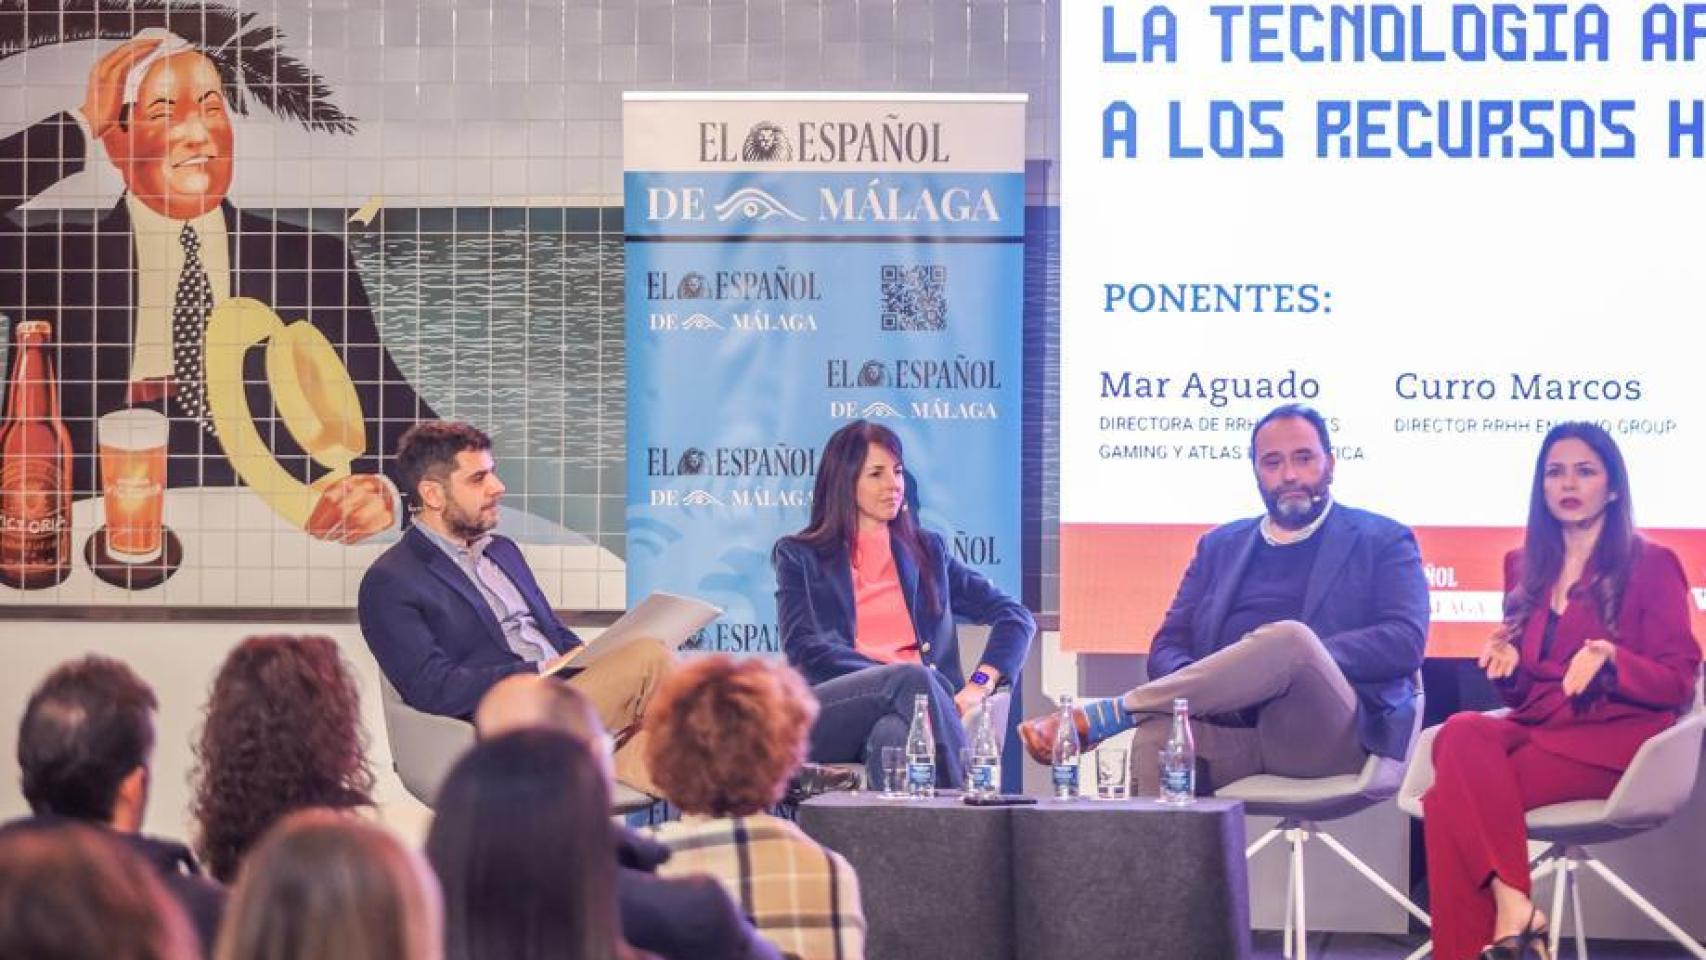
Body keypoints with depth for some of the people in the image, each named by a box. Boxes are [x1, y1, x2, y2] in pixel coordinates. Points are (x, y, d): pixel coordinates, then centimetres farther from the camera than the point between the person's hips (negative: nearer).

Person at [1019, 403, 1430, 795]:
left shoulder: (1383, 541, 13)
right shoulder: (1222, 546, 25)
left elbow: (1406, 641, -3)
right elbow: (1168, 646, 18)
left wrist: (1296, 661, -15)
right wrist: (1192, 686, -8)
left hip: (1332, 737, -3)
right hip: (1230, 733, 3)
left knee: (1290, 636, -35)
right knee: (1156, 738, -33)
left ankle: (1097, 717, -27)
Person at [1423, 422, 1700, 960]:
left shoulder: (1651, 566, 3)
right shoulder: (1524, 567, 18)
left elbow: (1678, 683, -2)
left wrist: (1610, 660, -20)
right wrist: (1508, 664, -3)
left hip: (1610, 739, -6)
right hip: (1537, 730, 6)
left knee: (1452, 795, -28)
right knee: (1463, 733, -31)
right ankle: (1514, 910, -36)